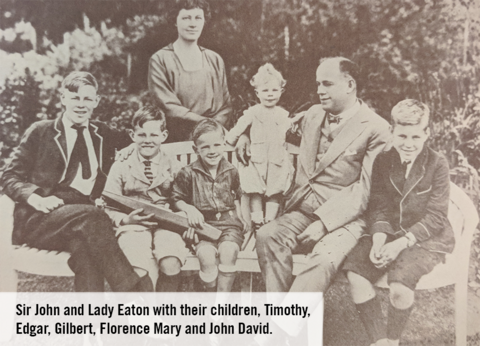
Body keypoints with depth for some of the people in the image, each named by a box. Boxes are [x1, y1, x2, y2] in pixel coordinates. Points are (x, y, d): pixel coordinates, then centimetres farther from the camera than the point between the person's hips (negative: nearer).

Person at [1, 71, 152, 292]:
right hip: (38, 221, -2)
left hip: (84, 218, 2)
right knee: (91, 216, -34)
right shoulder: (40, 132, 12)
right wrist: (37, 198, -11)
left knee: (84, 245, -36)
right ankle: (134, 290, -39)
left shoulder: (103, 135, 21)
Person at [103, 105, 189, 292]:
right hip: (133, 228, 0)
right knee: (141, 271, -31)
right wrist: (126, 219, -9)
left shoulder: (174, 167, 14)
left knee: (171, 265, -30)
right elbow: (109, 208, 10)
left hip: (166, 227, 1)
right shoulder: (121, 167, 13)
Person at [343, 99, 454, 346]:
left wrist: (401, 244, -20)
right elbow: (378, 207, 2)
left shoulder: (437, 164, -7)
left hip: (427, 237, -4)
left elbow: (436, 215, -9)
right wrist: (378, 240, -17)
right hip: (390, 232, 4)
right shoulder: (382, 162, 4)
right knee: (355, 274, -20)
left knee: (400, 284, -29)